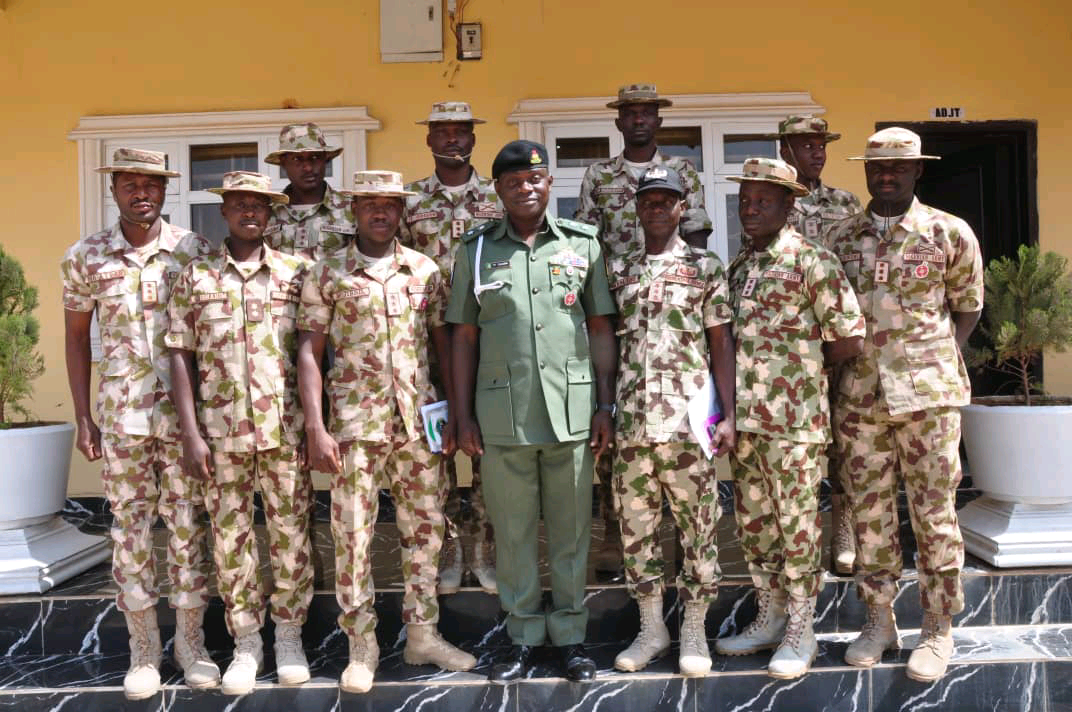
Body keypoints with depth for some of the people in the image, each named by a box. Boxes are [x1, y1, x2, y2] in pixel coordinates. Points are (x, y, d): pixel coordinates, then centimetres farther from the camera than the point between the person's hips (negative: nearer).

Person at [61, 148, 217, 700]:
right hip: (121, 415, 1)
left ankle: (191, 640, 22)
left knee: (189, 524, 6)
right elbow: (76, 336, 9)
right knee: (130, 528, 8)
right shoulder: (86, 257, 2)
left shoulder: (194, 251, -2)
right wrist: (82, 416, 5)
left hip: (185, 412, -1)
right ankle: (143, 648, 23)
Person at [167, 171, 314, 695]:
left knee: (291, 533, 6)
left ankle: (289, 636, 24)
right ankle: (246, 642, 24)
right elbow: (181, 356, 3)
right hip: (220, 431, 1)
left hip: (285, 429, 0)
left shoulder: (296, 271, 4)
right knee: (230, 537, 8)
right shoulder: (195, 276, 5)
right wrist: (190, 434, -4)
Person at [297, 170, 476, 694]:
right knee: (352, 532, 1)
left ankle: (423, 634, 23)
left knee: (425, 527, 8)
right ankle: (362, 645, 16)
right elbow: (309, 352, -1)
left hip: (419, 418, 3)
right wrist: (315, 428, -9)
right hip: (355, 422, -2)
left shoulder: (425, 270, 8)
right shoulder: (327, 274, 2)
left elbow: (444, 344, 11)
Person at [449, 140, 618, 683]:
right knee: (512, 531, 9)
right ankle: (523, 636, 24)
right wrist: (463, 414, 3)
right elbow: (464, 337, 7)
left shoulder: (582, 243, 7)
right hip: (502, 414, 0)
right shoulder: (475, 249, 7)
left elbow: (601, 329, 8)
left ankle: (571, 635, 23)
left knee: (571, 529, 8)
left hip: (571, 411, 0)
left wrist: (606, 406, 3)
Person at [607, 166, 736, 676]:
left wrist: (728, 415, -5)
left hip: (687, 419, -3)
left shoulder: (706, 267, 4)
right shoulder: (618, 270, 11)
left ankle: (694, 630, 18)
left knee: (697, 522, 4)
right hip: (630, 419, 3)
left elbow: (721, 345, 2)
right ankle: (651, 628, 23)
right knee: (635, 524, 9)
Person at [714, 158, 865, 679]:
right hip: (744, 419, 7)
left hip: (793, 420, -7)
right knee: (753, 523, 14)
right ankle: (770, 619, 30)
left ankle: (800, 632, 17)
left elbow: (850, 339, -10)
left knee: (797, 525, 3)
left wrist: (803, 368, 0)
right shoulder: (739, 265, 13)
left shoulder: (812, 261, -8)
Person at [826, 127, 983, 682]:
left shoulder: (950, 233, 1)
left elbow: (967, 307, 9)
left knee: (934, 512, 3)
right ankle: (878, 619, 24)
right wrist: (845, 365, 3)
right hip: (858, 397, 3)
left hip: (928, 393, -2)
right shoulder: (840, 237, 8)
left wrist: (939, 361, 0)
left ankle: (937, 630, 17)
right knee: (870, 511, 10)